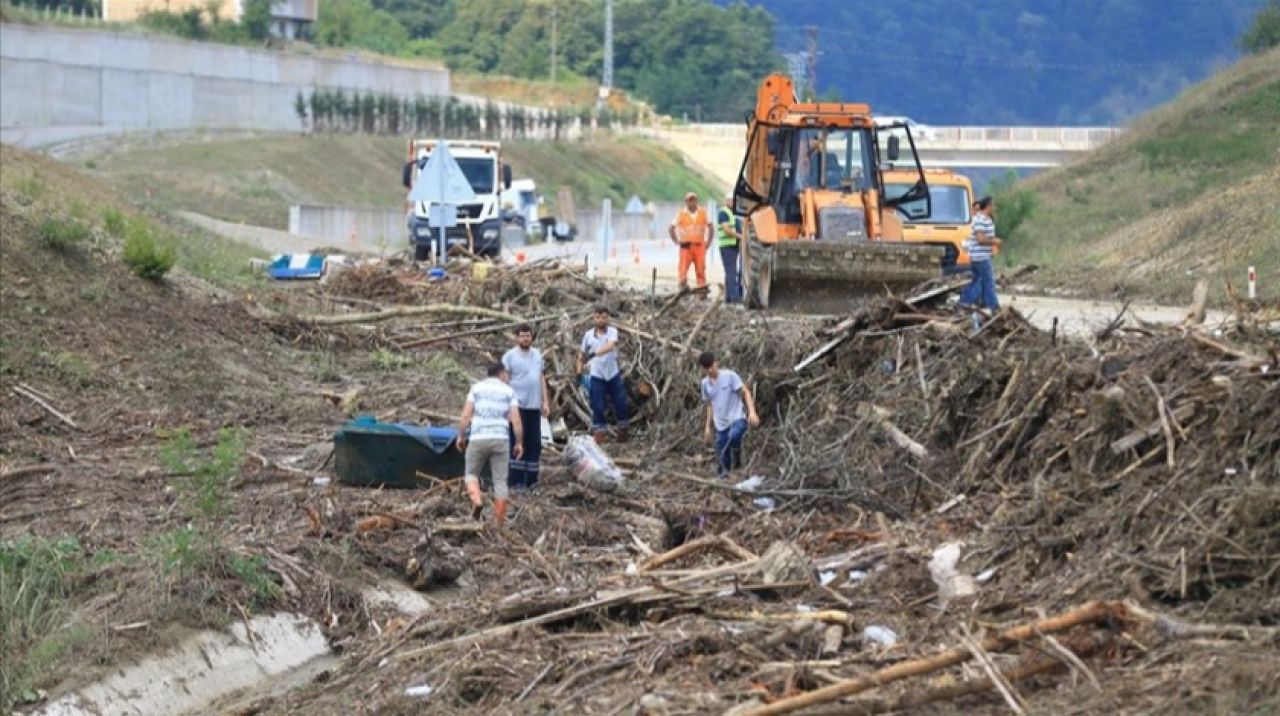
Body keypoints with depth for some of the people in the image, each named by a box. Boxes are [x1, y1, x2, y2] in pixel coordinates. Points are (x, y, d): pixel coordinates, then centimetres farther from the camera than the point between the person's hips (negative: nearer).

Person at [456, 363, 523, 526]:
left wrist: (461, 436, 8)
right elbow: (516, 421, -1)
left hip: (478, 439, 0)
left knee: (471, 473, 17)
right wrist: (519, 443, 7)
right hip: (500, 439, 0)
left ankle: (476, 500, -11)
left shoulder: (477, 388, 8)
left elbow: (466, 416, -1)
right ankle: (499, 522, 3)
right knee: (500, 481, 6)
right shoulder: (508, 391, 7)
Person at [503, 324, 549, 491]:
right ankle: (516, 481, -1)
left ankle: (532, 478, 15)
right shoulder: (509, 356, -6)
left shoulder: (537, 354, 11)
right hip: (518, 405, -5)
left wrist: (545, 401, 12)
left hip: (534, 406, 6)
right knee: (517, 443, -3)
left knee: (534, 443, 7)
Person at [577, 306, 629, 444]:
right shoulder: (588, 335, 0)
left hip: (613, 374, 0)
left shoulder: (612, 332, -7)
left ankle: (622, 432, 24)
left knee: (621, 404, 5)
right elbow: (582, 354, 13)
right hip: (596, 376, 0)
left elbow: (610, 346, -28)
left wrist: (595, 353, -42)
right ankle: (599, 434, 3)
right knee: (597, 407, -3)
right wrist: (579, 372, 7)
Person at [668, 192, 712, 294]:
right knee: (683, 270, -8)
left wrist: (708, 241, 10)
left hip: (699, 246, 1)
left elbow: (709, 226, 18)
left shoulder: (703, 212, 8)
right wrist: (677, 241, 0)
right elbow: (671, 228, 7)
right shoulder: (681, 214, 2)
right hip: (685, 246, -1)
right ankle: (683, 288, -5)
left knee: (701, 269, -1)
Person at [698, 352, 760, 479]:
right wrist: (708, 427, 17)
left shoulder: (729, 376, -7)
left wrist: (752, 412, -20)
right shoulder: (705, 384, 8)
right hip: (721, 424, 5)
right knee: (722, 463, 2)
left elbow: (745, 392, -8)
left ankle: (737, 458, -11)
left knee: (734, 435, -38)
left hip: (737, 418, -5)